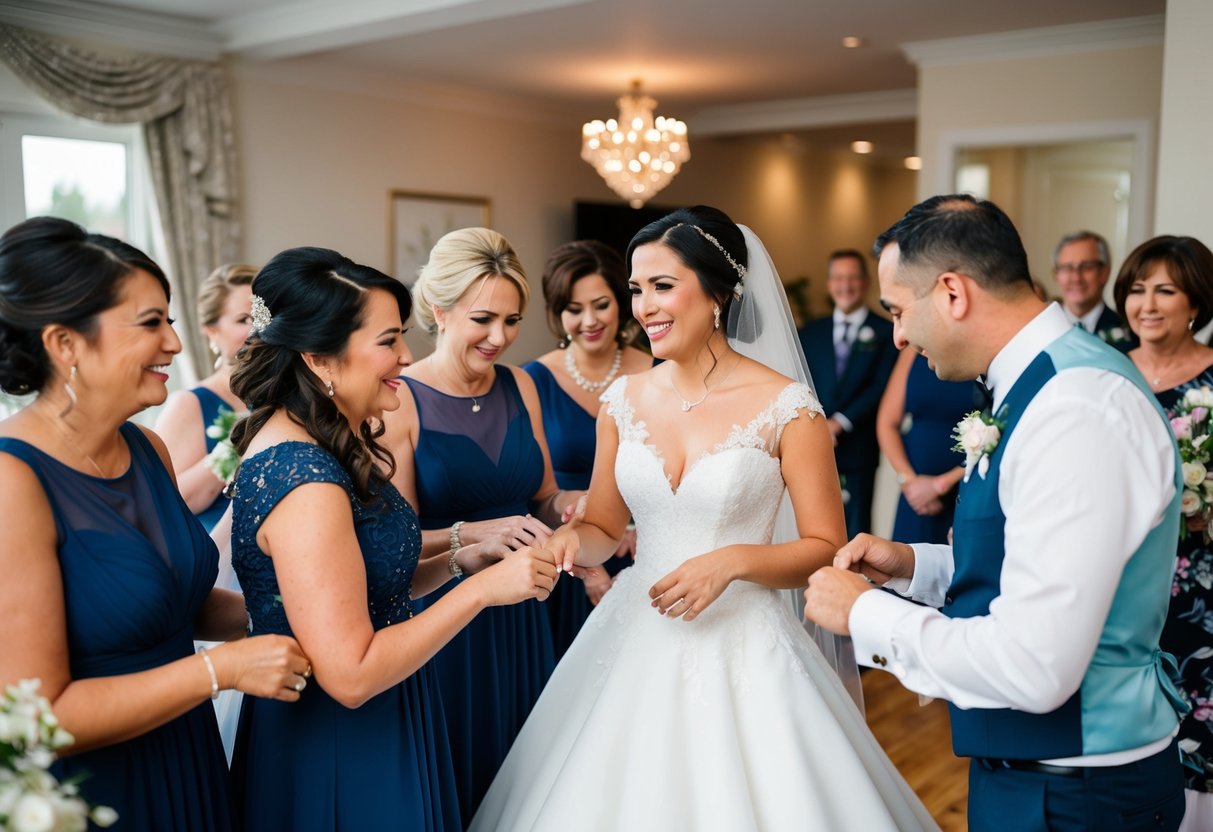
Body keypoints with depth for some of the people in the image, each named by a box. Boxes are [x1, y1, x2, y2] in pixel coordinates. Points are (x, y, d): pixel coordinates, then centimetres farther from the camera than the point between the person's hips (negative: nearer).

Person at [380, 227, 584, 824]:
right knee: (452, 787, 11)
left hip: (520, 618, 5)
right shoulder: (401, 401, -12)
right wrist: (472, 536, -29)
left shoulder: (521, 387, 4)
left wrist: (569, 504, -8)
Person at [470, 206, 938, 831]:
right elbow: (604, 529, 10)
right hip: (635, 642, 4)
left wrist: (732, 560, -20)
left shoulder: (786, 408, -10)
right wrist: (572, 540, -12)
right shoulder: (625, 400, 2)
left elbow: (827, 548, -5)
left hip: (742, 649, -3)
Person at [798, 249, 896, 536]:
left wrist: (841, 422, -13)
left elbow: (882, 387, -6)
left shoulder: (885, 331, 2)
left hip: (858, 450, -3)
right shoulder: (811, 332, 13)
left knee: (856, 533, 2)